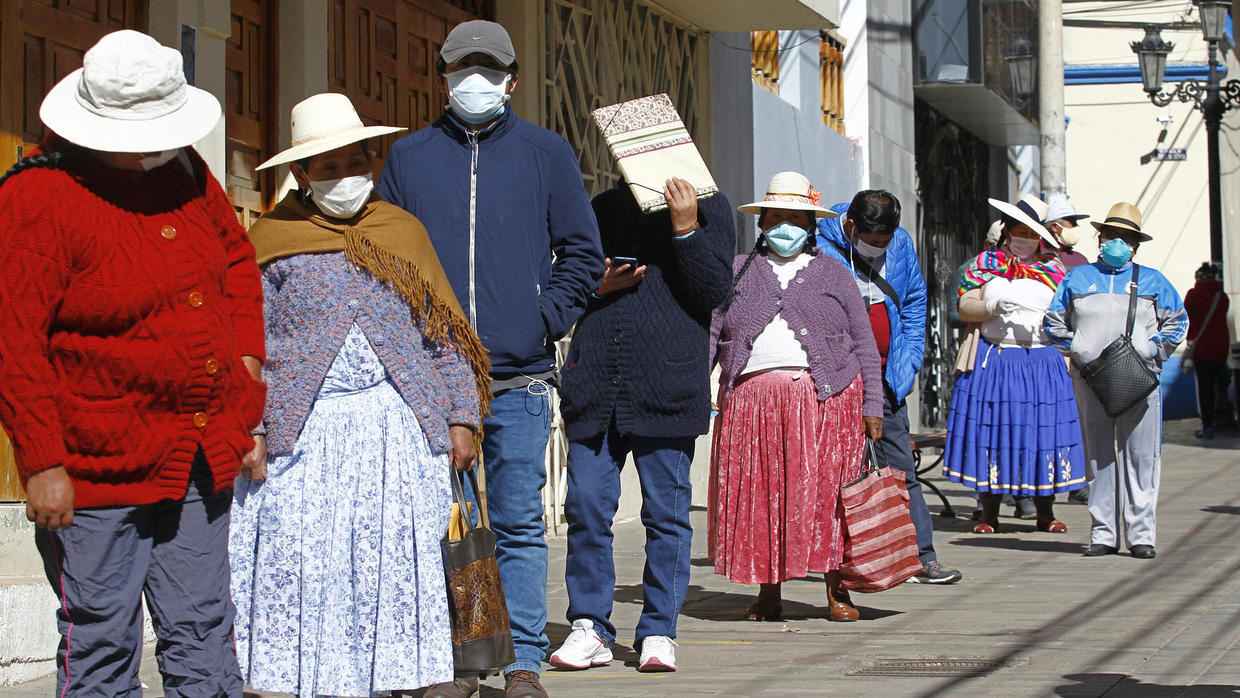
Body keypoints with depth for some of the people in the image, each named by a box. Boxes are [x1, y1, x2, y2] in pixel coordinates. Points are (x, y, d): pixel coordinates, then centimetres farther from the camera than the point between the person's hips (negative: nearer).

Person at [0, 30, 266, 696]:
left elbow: (236, 254, 25)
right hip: (99, 466, -6)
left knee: (203, 632, 13)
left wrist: (245, 354, 12)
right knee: (99, 642, 2)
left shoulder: (182, 169, 7)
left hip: (203, 457, 7)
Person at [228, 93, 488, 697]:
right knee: (306, 575, -4)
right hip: (303, 433, -2)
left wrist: (459, 419, 6)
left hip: (396, 433, 2)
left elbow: (445, 337, 14)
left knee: (390, 568, -1)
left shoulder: (404, 233, 13)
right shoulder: (271, 242, 5)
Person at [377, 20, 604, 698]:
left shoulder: (545, 152, 9)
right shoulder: (408, 157, 12)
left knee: (519, 525, 0)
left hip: (519, 378, -1)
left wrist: (543, 319, -3)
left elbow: (582, 254, 10)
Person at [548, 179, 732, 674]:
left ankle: (659, 632, 10)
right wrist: (595, 286, -1)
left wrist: (685, 228, -13)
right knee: (586, 506, -1)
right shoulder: (602, 208, 16)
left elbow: (714, 289, -3)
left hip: (666, 387, -3)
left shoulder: (707, 208, 7)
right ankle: (590, 628, 9)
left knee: (666, 512, 1)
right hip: (594, 385, 3)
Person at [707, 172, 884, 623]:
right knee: (757, 494, 0)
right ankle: (768, 591, 9)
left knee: (826, 494, -4)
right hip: (751, 399, 1)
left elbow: (864, 344, 11)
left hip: (825, 400, -1)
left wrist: (872, 407, 3)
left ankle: (836, 591, 6)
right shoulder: (737, 273, 16)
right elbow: (709, 334, 10)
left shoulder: (833, 275, 14)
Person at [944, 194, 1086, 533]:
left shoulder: (1054, 268, 13)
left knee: (1042, 432, -2)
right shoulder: (985, 263, 11)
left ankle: (1045, 514, 8)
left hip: (1043, 362, 1)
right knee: (991, 432, -3)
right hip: (993, 361, -1)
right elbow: (965, 307, 4)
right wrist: (994, 307, -14)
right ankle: (989, 515, 5)